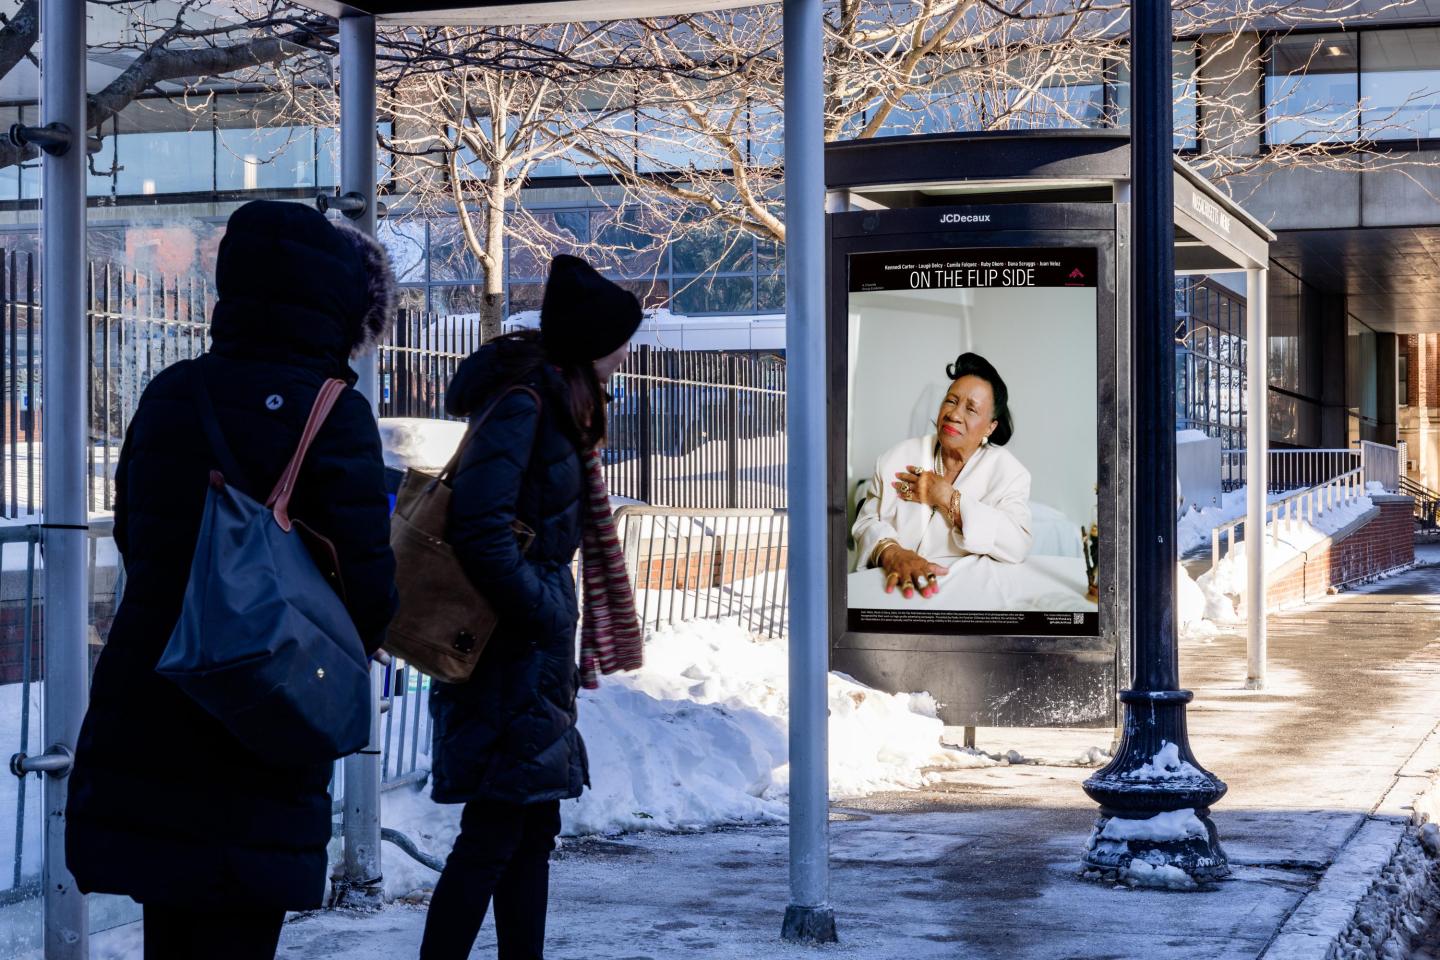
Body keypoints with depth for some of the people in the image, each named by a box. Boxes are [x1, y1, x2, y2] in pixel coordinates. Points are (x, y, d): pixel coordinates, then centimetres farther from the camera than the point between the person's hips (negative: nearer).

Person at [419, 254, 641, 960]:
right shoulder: (523, 401, -15)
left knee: (534, 828, 12)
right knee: (495, 833, -7)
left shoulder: (557, 399, 15)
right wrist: (542, 610, -17)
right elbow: (479, 525, -24)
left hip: (535, 650, 10)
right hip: (508, 654, -10)